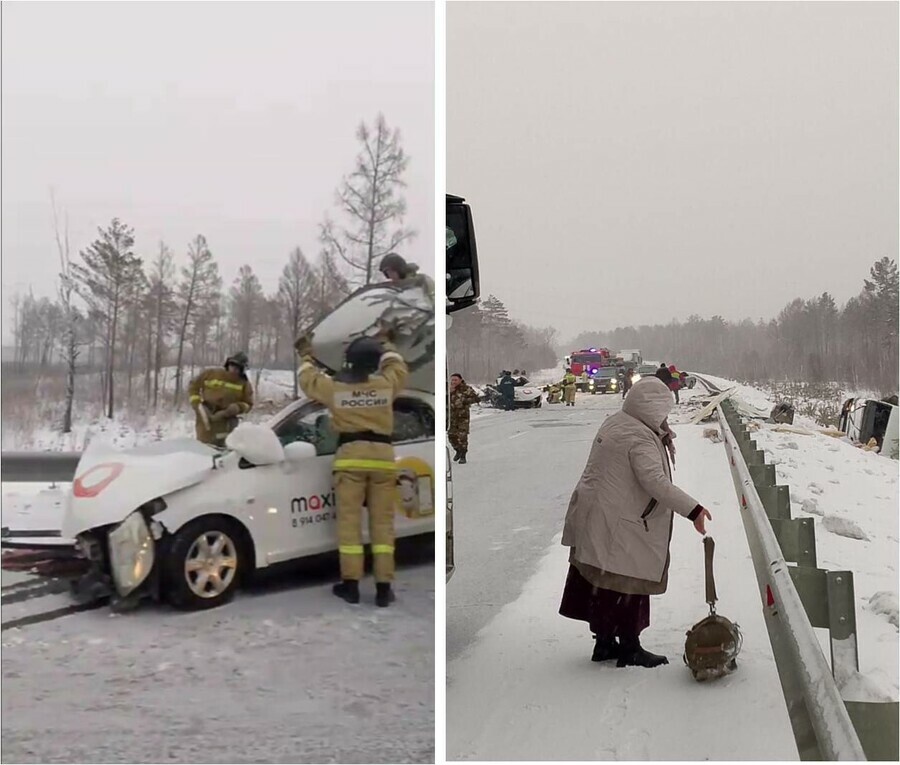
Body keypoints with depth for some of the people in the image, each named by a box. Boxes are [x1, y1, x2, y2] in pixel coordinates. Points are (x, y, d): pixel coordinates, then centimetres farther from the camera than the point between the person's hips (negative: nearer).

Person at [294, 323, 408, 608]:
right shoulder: (386, 384, 2)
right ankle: (383, 587, 1)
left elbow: (308, 379, 20)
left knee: (350, 522, 3)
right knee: (382, 523, 3)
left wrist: (305, 355, 38)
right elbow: (398, 367, 25)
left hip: (350, 456, -1)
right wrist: (386, 344, 41)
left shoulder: (335, 386, 0)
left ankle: (351, 584, 1)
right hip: (382, 456, 1)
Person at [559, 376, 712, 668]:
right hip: (619, 526, -9)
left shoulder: (613, 422, 9)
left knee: (601, 584, 16)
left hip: (592, 520, 9)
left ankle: (605, 642, 26)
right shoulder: (640, 438, -20)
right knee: (628, 585, 2)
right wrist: (692, 509, -29)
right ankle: (629, 648, 11)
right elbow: (655, 481, -29)